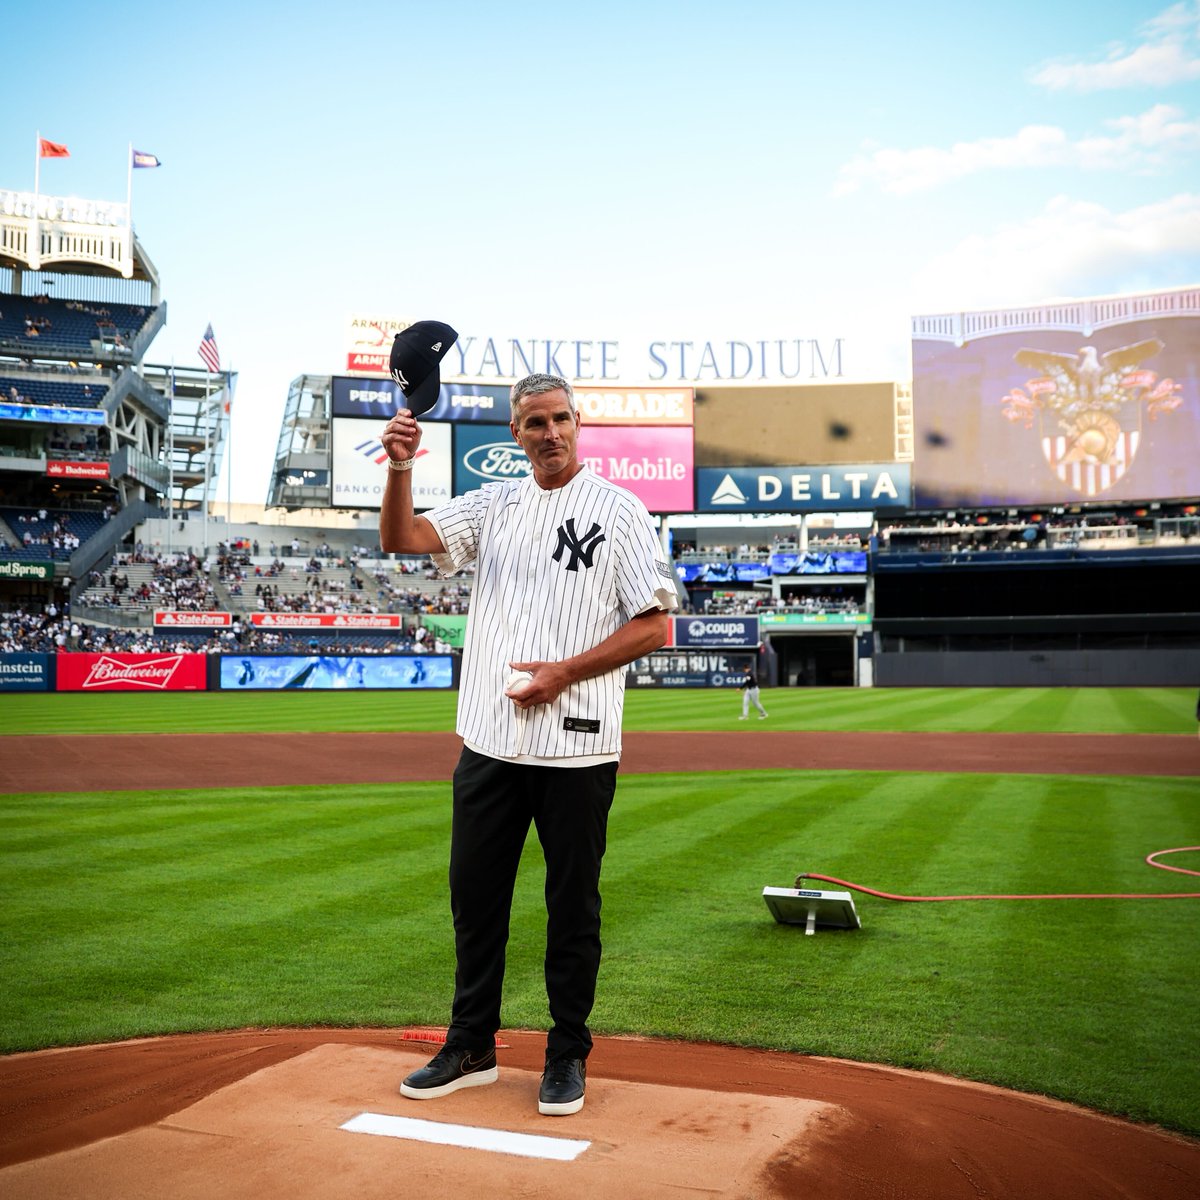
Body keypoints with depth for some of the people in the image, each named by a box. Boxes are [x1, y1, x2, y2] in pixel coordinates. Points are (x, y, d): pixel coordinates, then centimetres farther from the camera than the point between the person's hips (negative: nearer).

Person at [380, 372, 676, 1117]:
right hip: (490, 741, 5)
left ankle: (568, 1055, 23)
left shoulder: (619, 509, -2)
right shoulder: (494, 505, 12)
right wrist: (401, 467, -14)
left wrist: (563, 672, -14)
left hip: (576, 746, -4)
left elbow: (655, 625, -6)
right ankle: (472, 1048, 28)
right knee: (475, 893, 12)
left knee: (574, 903, 6)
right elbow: (400, 540, 3)